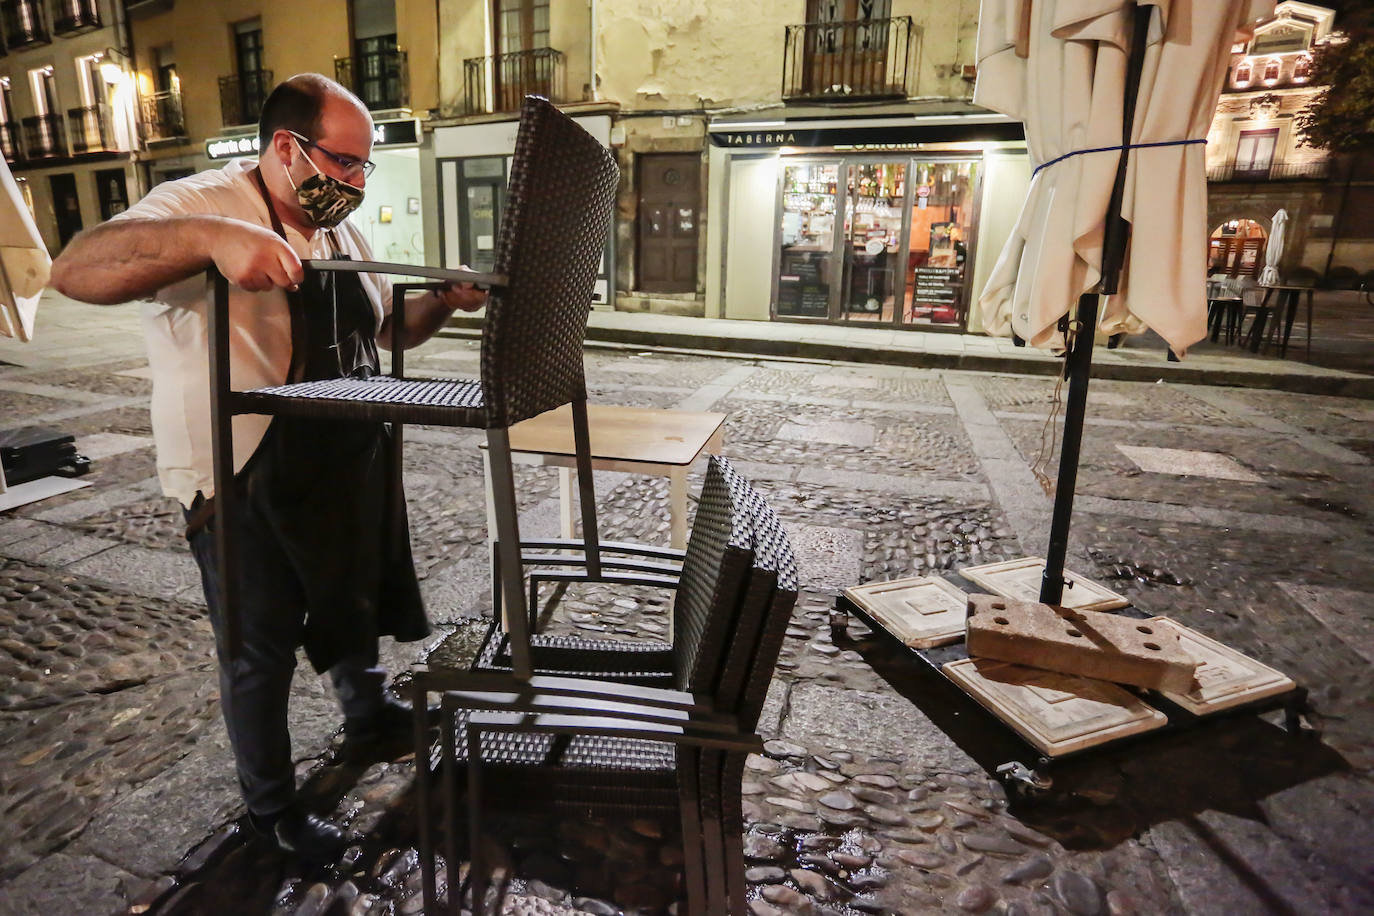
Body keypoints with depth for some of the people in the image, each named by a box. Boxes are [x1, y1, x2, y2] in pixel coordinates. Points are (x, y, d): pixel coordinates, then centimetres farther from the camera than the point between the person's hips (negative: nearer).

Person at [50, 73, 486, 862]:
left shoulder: (341, 230, 9)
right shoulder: (201, 205, -15)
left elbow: (382, 328, 17)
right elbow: (75, 271, -30)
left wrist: (446, 302, -1)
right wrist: (211, 240, -46)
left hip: (348, 471, 7)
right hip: (249, 486, -7)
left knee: (356, 608, 25)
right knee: (263, 653, 10)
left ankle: (370, 718, 52)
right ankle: (272, 806, 33)